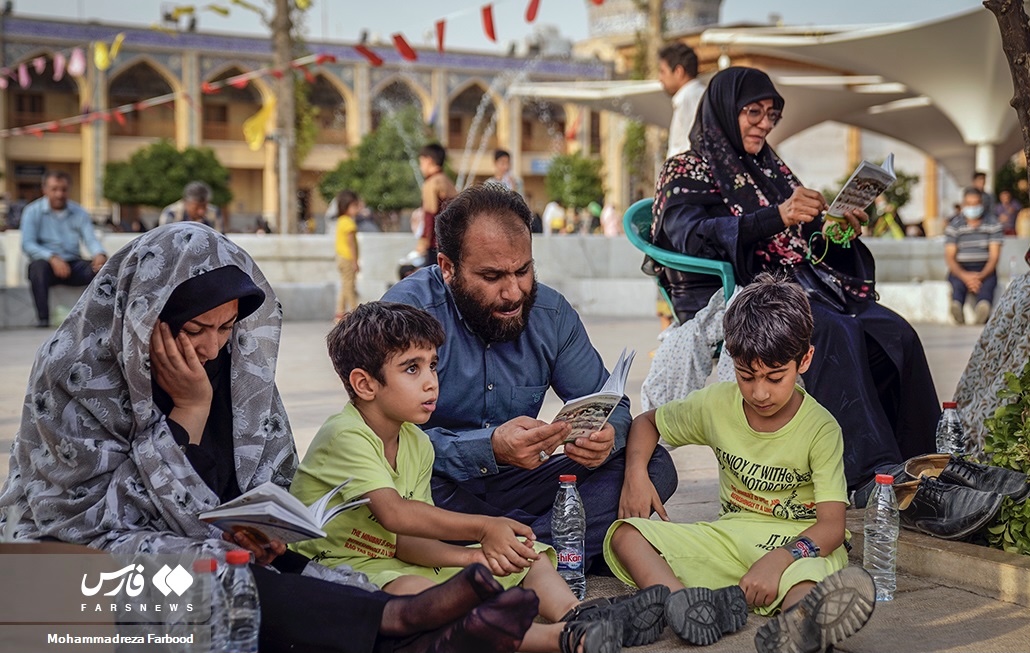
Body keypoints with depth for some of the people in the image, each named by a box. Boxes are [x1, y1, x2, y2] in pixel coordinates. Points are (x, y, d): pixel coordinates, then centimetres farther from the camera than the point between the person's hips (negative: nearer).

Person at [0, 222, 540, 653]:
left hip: (210, 547, 5)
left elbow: (270, 476, 9)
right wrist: (191, 410, -21)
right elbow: (97, 518, -17)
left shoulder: (236, 358, 0)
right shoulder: (74, 372, -14)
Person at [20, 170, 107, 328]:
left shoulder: (79, 213, 9)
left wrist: (100, 254, -27)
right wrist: (52, 258, -29)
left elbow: (91, 240, -2)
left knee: (100, 267, -25)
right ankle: (42, 318, -35)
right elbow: (27, 244, -11)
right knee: (38, 266, -37)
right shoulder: (32, 212, 0)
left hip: (73, 264, 3)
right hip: (47, 263, -2)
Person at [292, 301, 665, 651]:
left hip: (395, 560, 9)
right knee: (413, 589, -41)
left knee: (529, 554, 2)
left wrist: (472, 555, -17)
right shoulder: (345, 436, -17)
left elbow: (406, 540, 1)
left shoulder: (416, 444, 8)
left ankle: (573, 615, -28)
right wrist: (483, 529, -30)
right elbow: (393, 513, -30)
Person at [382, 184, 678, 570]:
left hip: (513, 481, 5)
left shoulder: (551, 313, 0)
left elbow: (611, 405, 5)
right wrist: (490, 447, -40)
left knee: (654, 465, -11)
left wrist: (606, 435, -21)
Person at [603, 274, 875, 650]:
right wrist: (636, 472, -2)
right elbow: (646, 423, 20)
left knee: (808, 575, -42)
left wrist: (780, 559, -38)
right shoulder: (715, 405, 3)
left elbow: (832, 526, -17)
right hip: (730, 535, 5)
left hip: (797, 543, -4)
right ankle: (686, 603, -49)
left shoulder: (821, 428, -9)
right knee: (625, 535, -19)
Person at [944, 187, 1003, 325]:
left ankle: (982, 312, -66)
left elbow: (994, 256, -1)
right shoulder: (954, 225, 5)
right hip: (960, 270, 0)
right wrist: (965, 276, -22)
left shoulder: (993, 224, 6)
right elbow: (949, 257, -2)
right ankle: (956, 310, -66)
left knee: (987, 284, -35)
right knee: (957, 284, -35)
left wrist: (981, 276, -21)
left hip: (985, 269, 0)